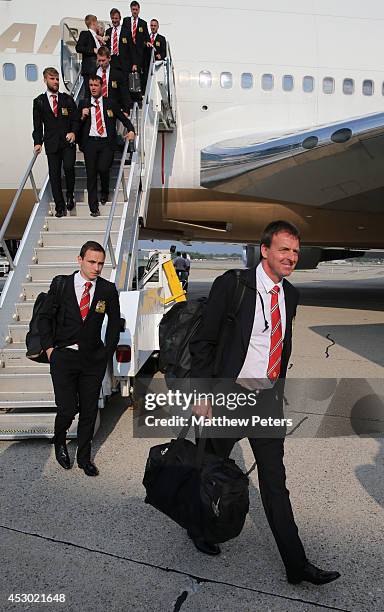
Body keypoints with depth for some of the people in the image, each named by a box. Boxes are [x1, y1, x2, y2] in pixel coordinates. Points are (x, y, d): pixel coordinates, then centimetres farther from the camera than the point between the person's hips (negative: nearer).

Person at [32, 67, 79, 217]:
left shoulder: (67, 99, 11)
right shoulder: (39, 101, 8)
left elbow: (76, 119, 10)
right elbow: (37, 125, 6)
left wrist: (73, 132, -10)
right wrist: (38, 143, -6)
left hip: (68, 141, 0)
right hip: (51, 143, 1)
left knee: (68, 167, -22)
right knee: (54, 175, -1)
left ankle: (70, 196, 3)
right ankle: (60, 207, 7)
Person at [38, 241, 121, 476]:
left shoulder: (108, 289, 0)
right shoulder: (61, 284, -2)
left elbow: (115, 322, 12)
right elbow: (45, 317, 5)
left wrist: (108, 352, 8)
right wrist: (49, 348, -2)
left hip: (94, 359, 2)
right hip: (63, 357, -1)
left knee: (89, 411, 8)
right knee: (67, 409, -5)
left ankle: (84, 457, 27)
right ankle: (60, 441, 29)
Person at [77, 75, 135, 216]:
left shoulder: (110, 103, 11)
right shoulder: (83, 103, 13)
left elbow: (123, 118, 19)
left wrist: (131, 130, 4)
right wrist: (82, 117, -6)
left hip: (106, 142, -1)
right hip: (90, 142, 1)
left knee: (102, 168, -20)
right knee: (91, 174, -2)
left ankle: (105, 192, 13)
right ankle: (94, 208, 3)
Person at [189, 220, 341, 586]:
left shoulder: (290, 295, 6)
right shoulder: (232, 284, -13)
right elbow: (202, 343, -11)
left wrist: (278, 392, 15)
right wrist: (202, 394, -13)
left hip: (267, 397, 5)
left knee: (275, 481, 10)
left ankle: (296, 565, 20)